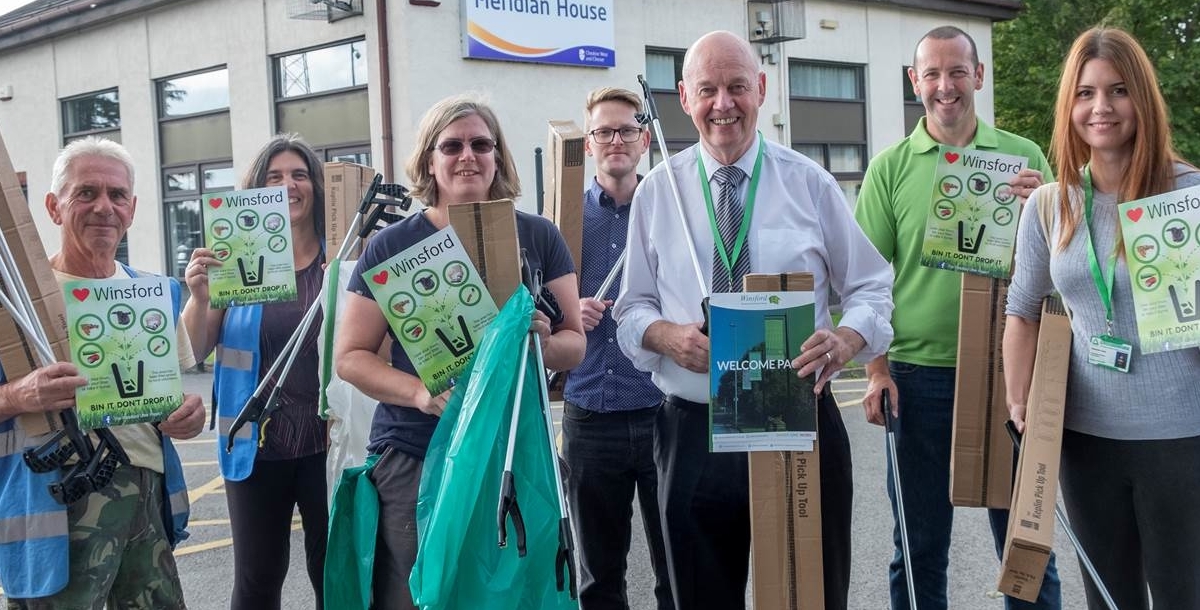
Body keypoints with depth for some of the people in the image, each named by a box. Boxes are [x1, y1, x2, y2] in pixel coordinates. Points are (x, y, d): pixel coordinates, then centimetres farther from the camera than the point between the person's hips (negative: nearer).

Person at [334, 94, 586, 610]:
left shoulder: (538, 237, 5)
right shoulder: (391, 246, 1)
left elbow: (575, 343, 8)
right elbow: (350, 356, 1)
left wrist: (545, 341, -16)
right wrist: (419, 391, -16)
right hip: (414, 459, -1)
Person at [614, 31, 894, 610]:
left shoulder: (810, 184, 3)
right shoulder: (657, 191, 5)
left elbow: (871, 289, 5)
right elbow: (631, 310, 8)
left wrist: (848, 337, -17)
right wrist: (666, 334, -14)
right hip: (692, 432, 1)